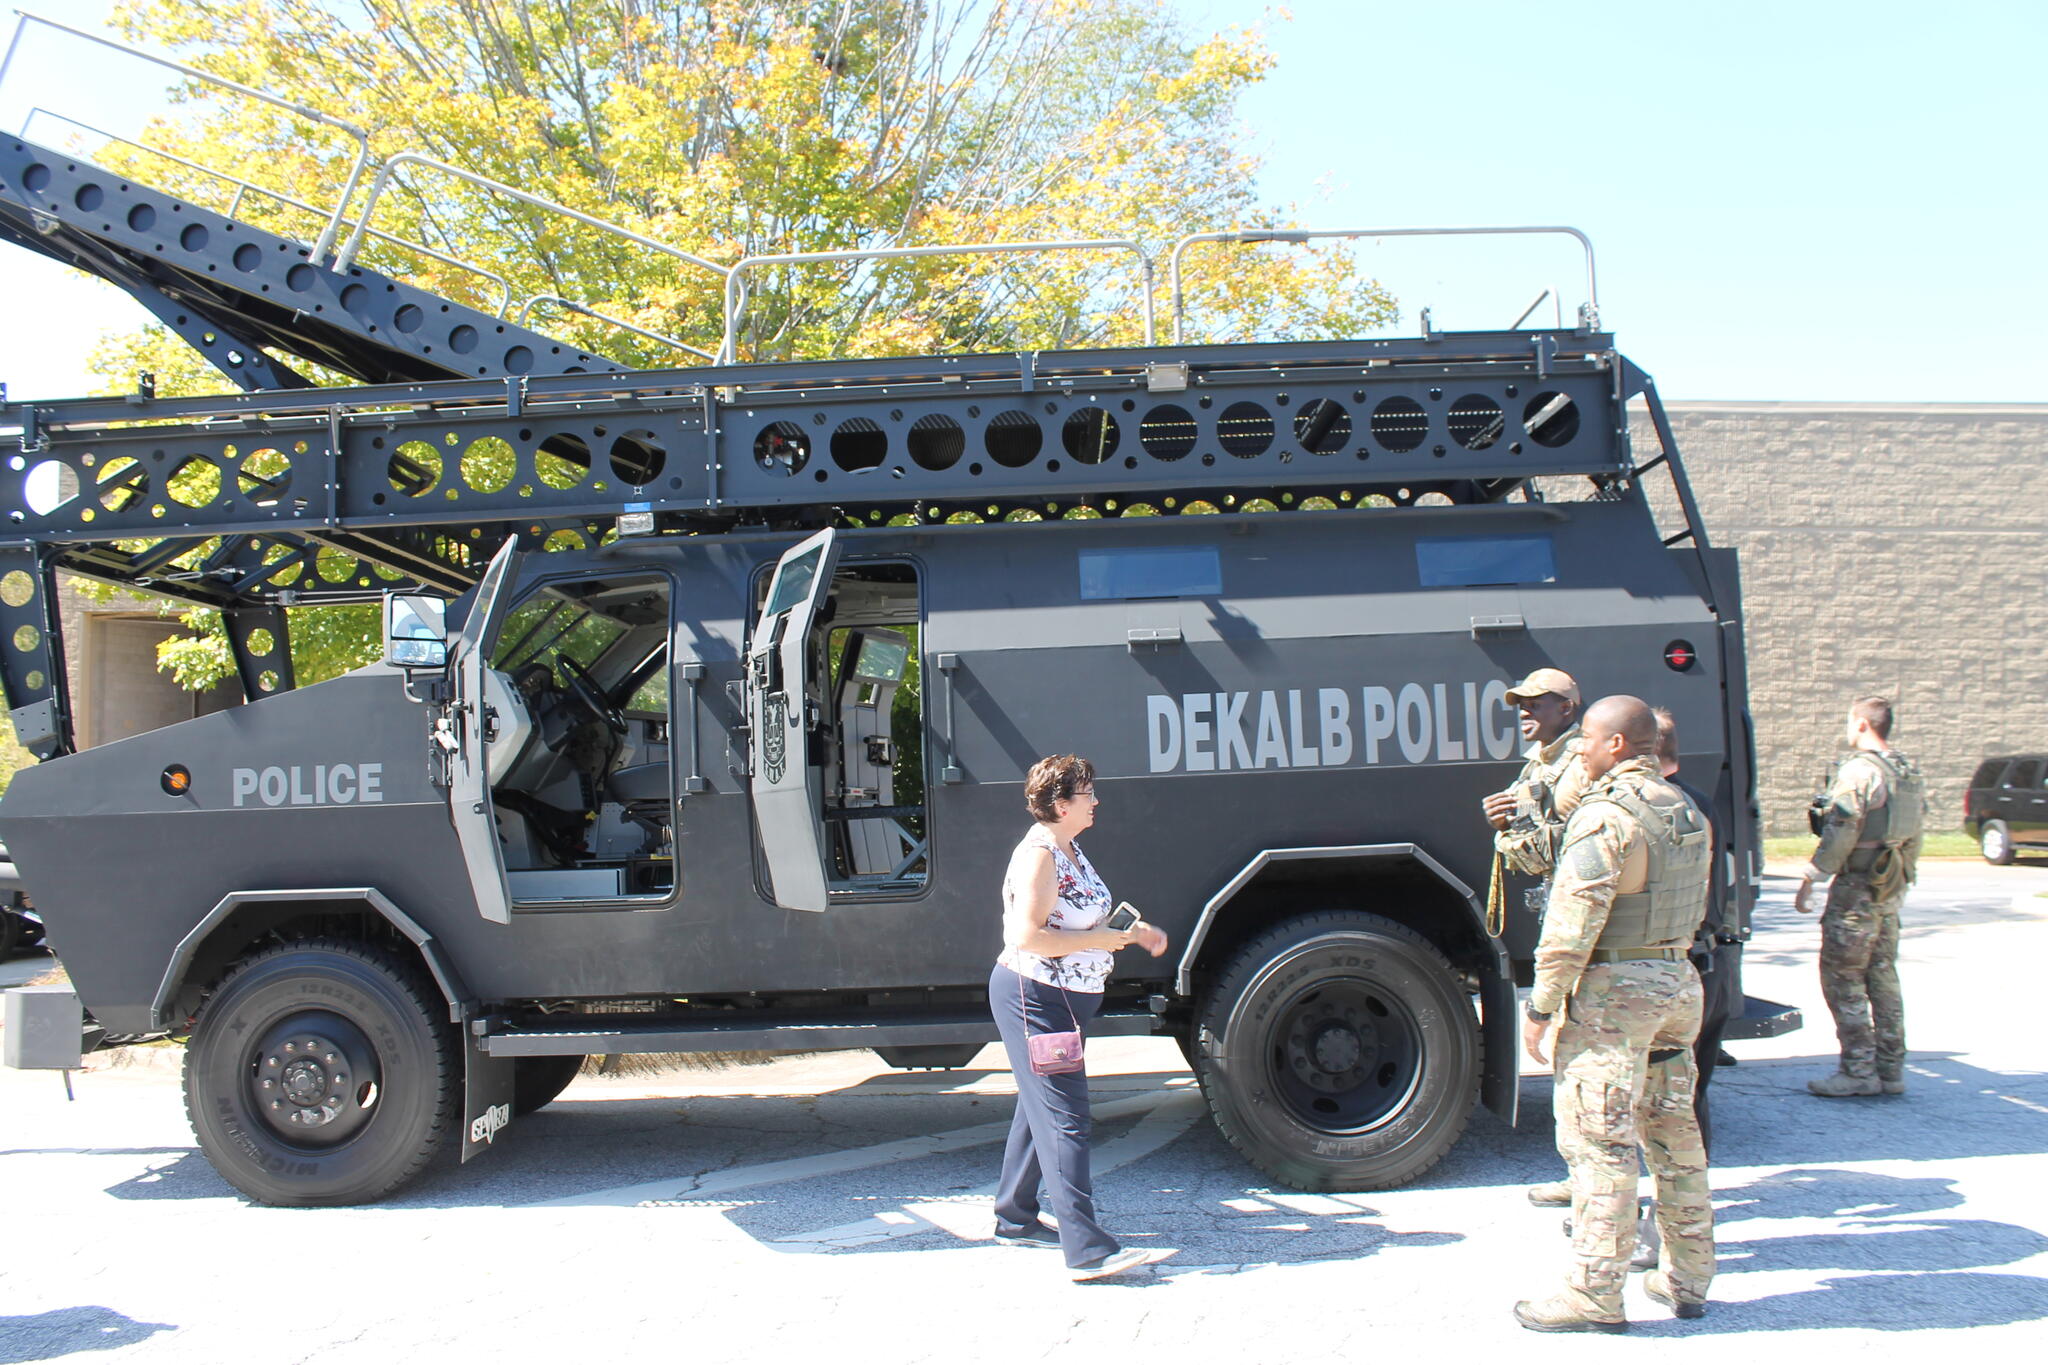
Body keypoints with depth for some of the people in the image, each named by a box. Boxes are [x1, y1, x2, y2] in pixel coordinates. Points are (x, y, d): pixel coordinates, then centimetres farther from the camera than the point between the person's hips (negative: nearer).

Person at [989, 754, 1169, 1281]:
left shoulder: (1070, 851, 11)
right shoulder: (1037, 855, -20)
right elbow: (1027, 938, -26)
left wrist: (1134, 929, 6)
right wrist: (1106, 939, -20)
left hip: (1064, 1001, 10)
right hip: (1034, 998, -10)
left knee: (1040, 1109, 18)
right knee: (1063, 1118, -12)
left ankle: (1015, 1219, 30)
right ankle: (1086, 1248, -12)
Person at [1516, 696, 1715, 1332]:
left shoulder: (1606, 816, -16)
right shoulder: (1689, 814, 13)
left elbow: (1573, 924, -18)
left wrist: (1541, 1005, -14)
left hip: (1614, 989, -9)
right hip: (1679, 980, 9)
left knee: (1599, 1142, -4)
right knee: (1674, 1134, 16)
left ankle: (1594, 1294, 0)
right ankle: (1687, 1279, 24)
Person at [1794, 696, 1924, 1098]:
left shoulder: (1860, 770, -15)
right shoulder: (1909, 771, 11)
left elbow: (1840, 834, -19)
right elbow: (1913, 834, 16)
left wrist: (1809, 879, -13)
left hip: (1859, 885, -9)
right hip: (1893, 886, 9)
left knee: (1842, 978, -2)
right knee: (1882, 977, 14)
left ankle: (1858, 1071, -2)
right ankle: (1890, 1069, 17)